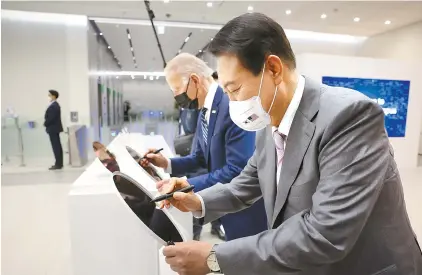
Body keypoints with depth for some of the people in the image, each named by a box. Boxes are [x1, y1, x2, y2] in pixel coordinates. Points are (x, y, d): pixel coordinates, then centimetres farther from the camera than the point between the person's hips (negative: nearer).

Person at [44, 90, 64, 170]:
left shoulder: (53, 106, -19)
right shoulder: (55, 105, 13)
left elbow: (50, 118, -22)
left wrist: (45, 124, -5)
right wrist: (46, 123, 9)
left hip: (53, 128, -11)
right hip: (55, 128, 11)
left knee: (56, 146, -6)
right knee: (57, 146, 13)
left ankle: (58, 164, -2)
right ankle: (59, 163, 19)